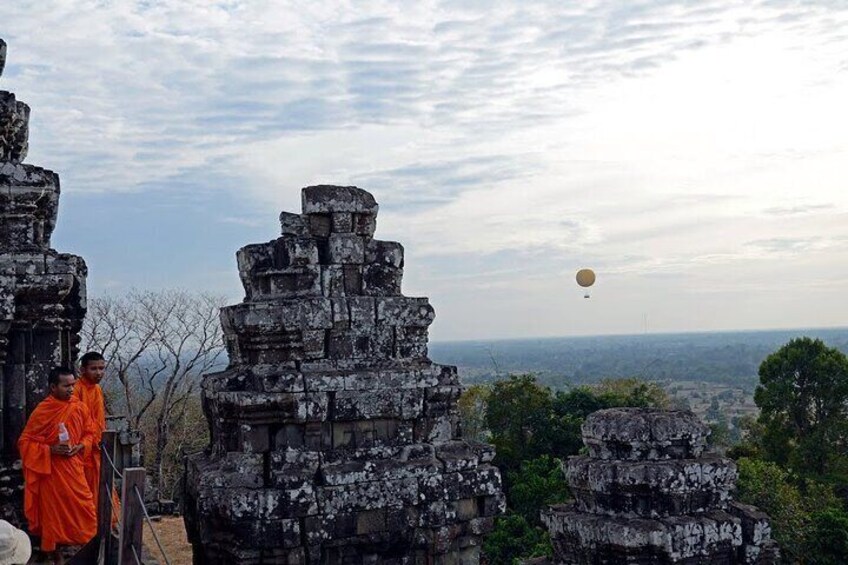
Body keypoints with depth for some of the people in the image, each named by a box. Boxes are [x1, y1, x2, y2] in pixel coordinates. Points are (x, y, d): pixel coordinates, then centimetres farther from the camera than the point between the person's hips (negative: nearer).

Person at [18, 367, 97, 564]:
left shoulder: (79, 407, -2)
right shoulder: (41, 412, -14)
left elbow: (90, 432, 10)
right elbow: (25, 441, -9)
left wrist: (81, 447, -9)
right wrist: (51, 449, -20)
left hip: (74, 466, 4)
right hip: (51, 470, -4)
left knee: (83, 507, 4)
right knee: (53, 511, 7)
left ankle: (74, 542, 24)